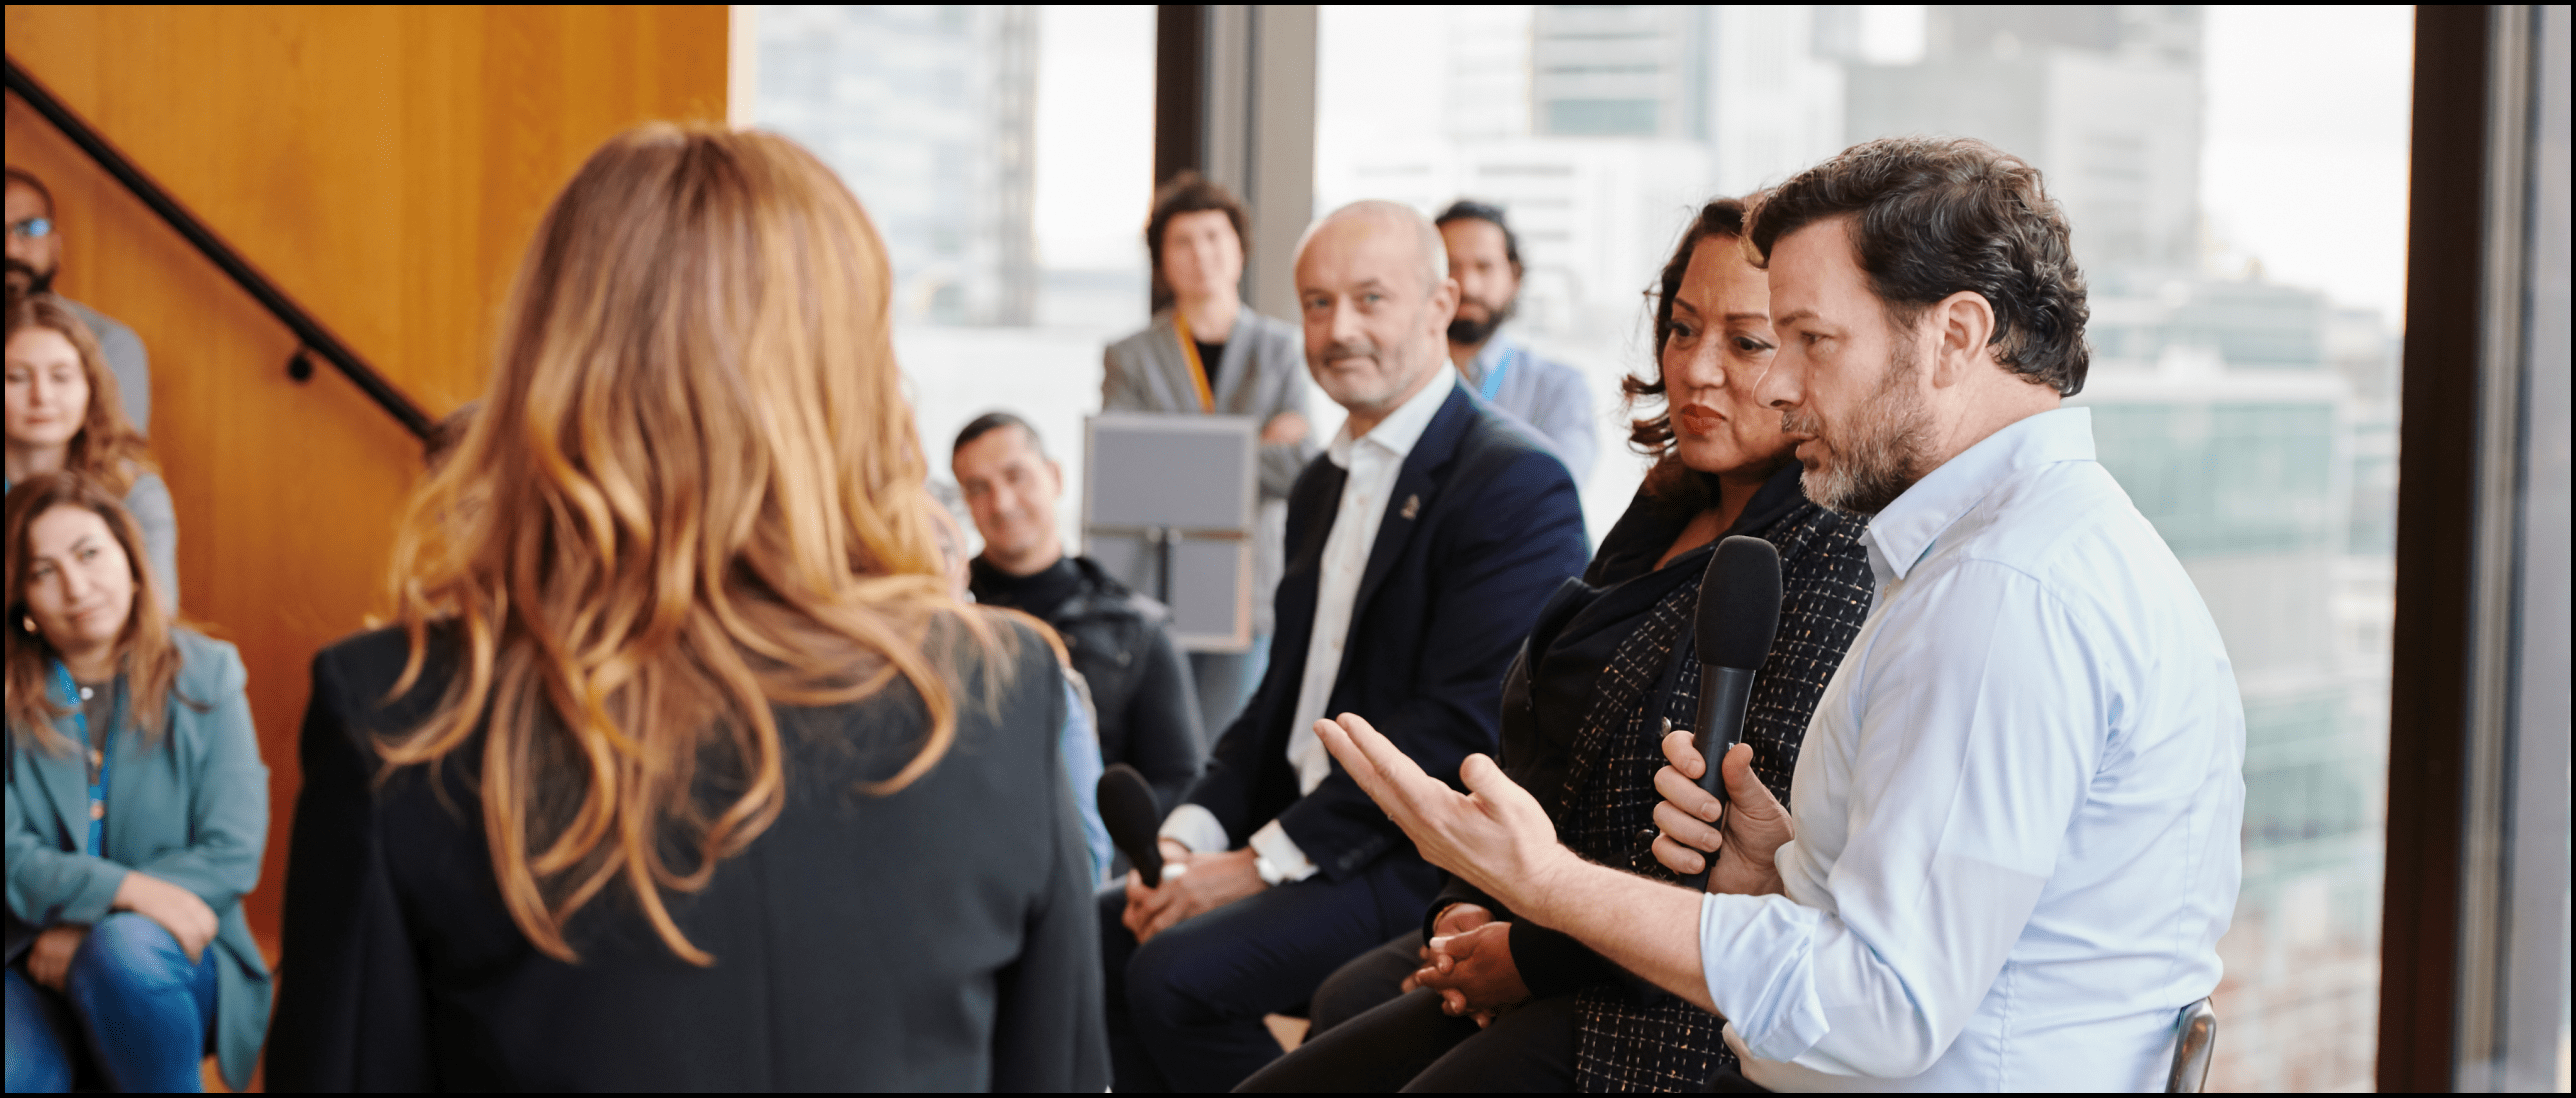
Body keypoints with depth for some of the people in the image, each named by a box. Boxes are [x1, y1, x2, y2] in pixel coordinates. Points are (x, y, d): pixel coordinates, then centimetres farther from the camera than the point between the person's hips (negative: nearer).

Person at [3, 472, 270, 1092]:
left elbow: (234, 855, -5)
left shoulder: (206, 674, 2)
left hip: (173, 955, 0)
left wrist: (88, 930, -13)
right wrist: (130, 888, -23)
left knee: (124, 948, -35)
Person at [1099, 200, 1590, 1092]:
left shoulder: (1515, 483, -14)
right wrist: (1190, 835, 0)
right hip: (1308, 837, 9)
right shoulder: (1324, 484, 17)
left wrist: (1265, 859, -19)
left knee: (1177, 976, -23)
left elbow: (1457, 727, -21)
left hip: (1431, 861, -9)